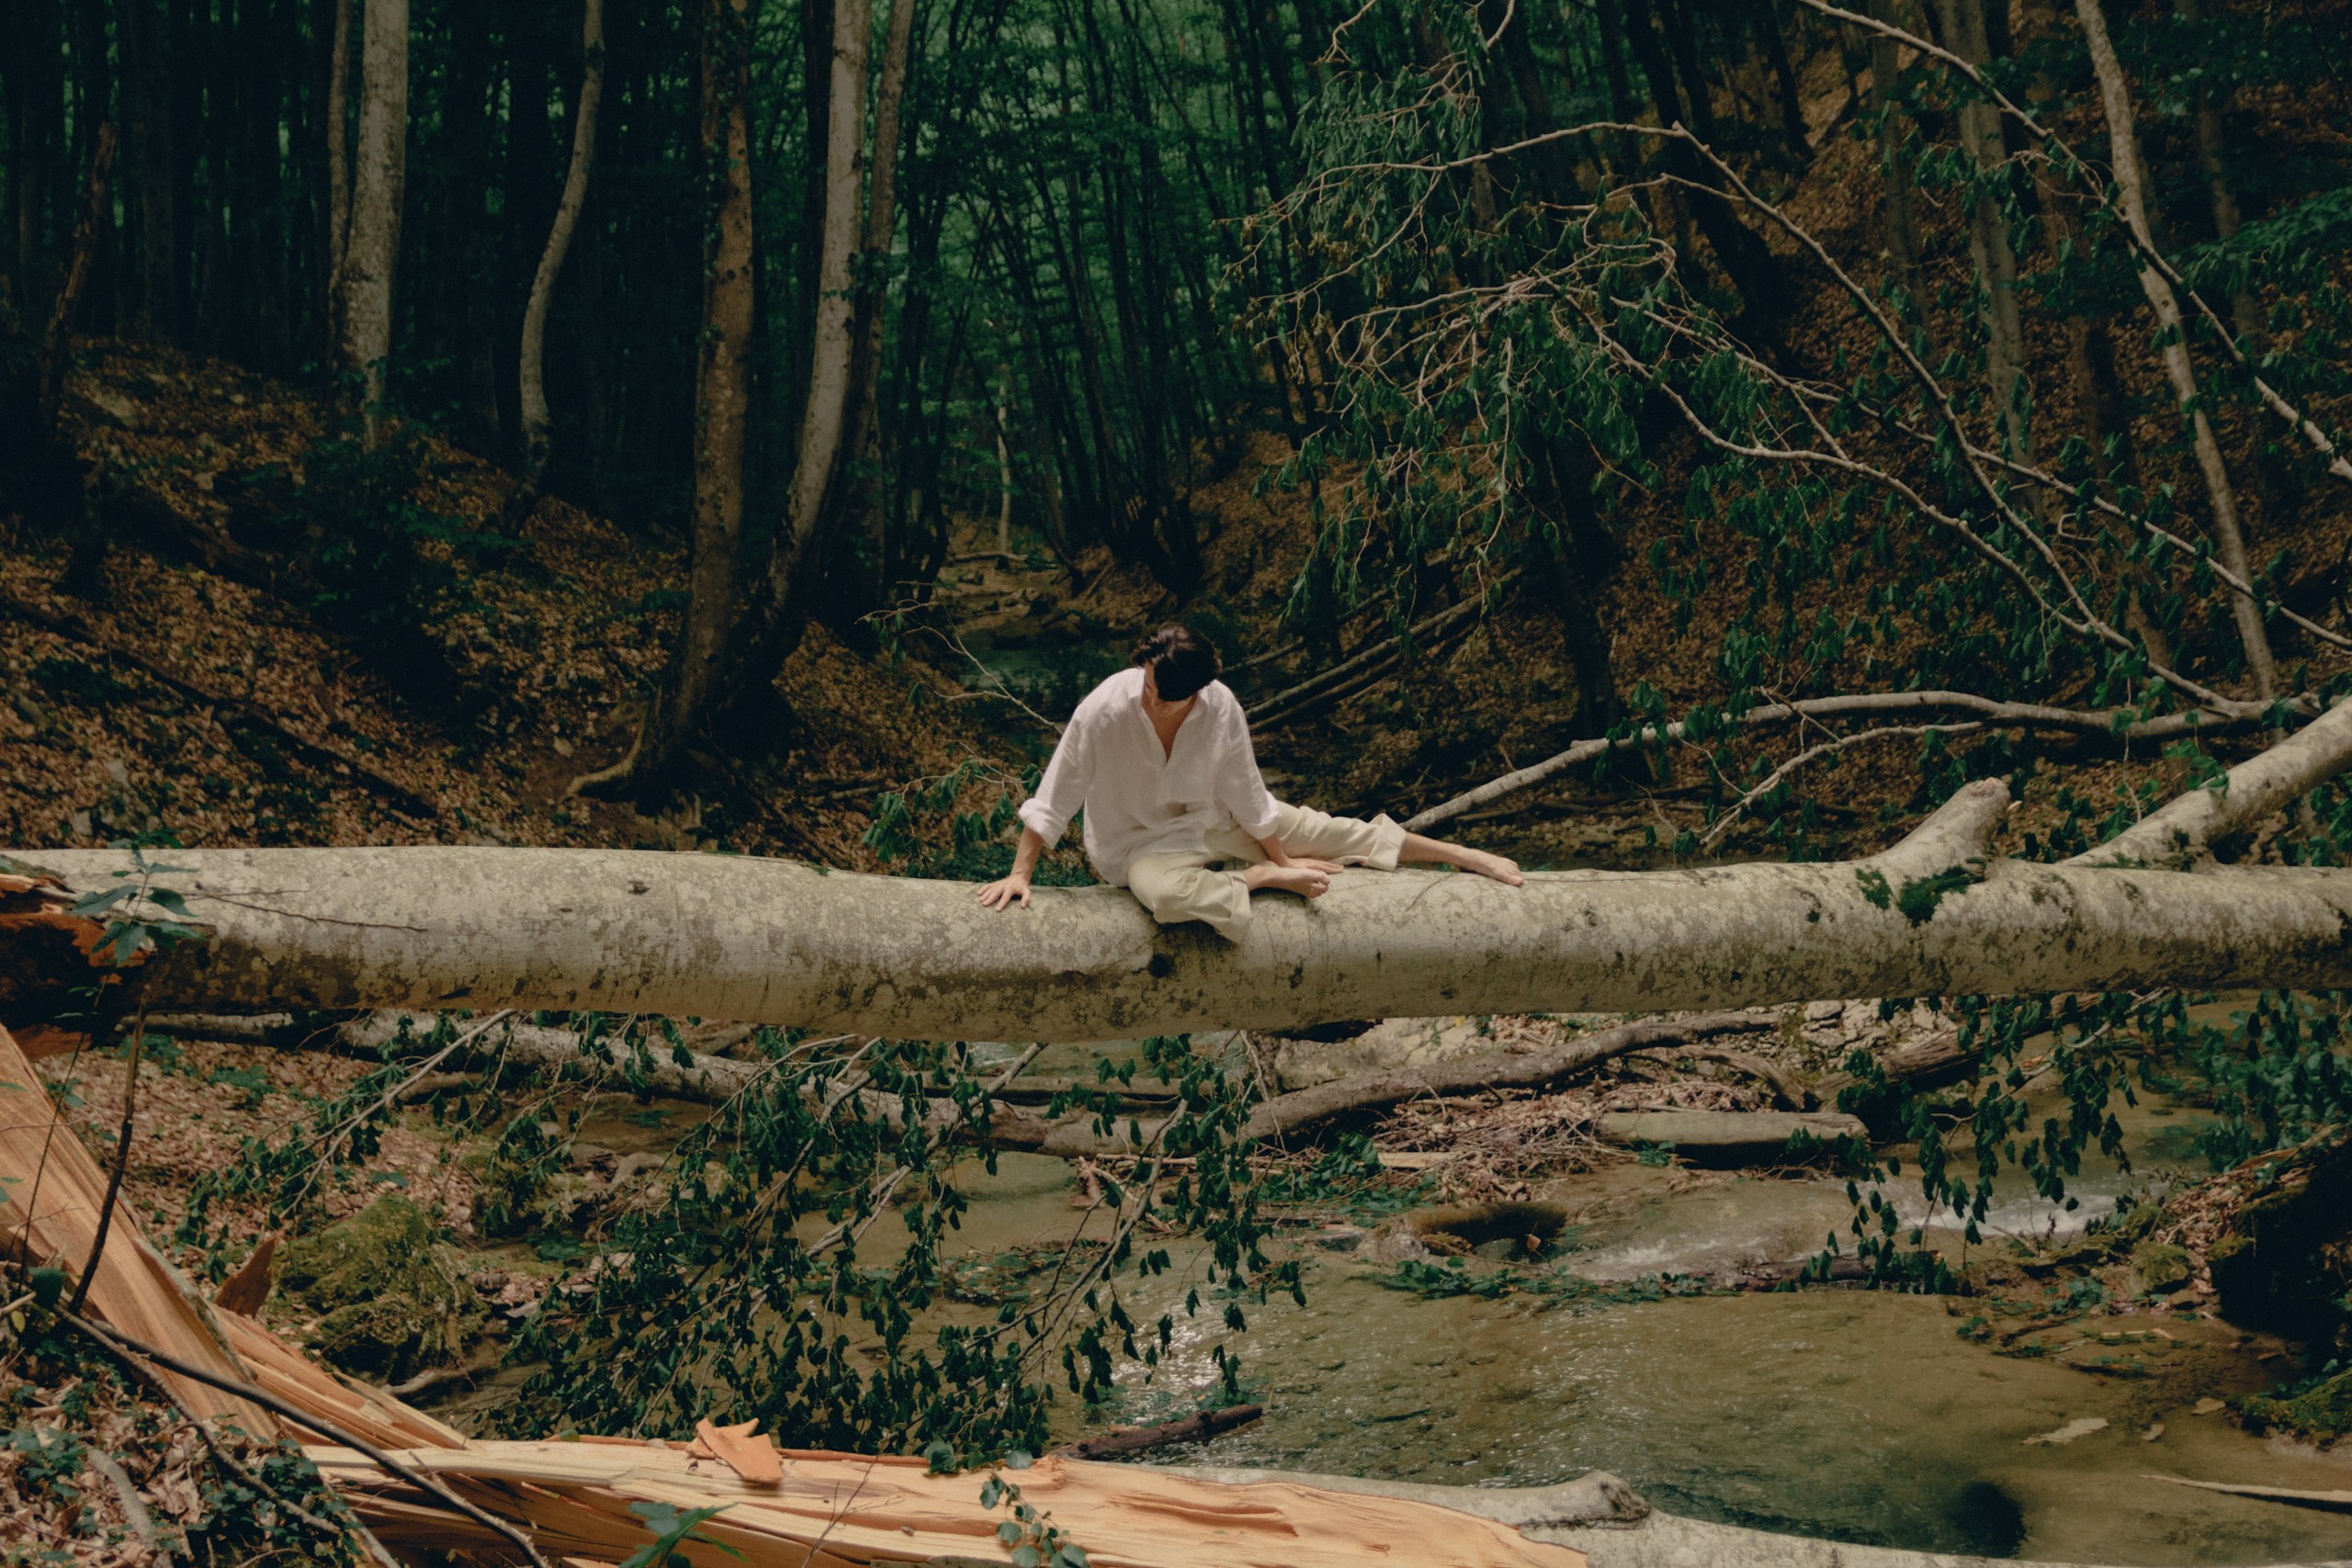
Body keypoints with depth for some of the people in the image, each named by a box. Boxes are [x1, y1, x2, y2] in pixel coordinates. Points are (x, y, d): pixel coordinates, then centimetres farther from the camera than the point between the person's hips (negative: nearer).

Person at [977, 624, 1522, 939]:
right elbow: (1053, 799, -20)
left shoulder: (1220, 708, -22)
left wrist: (1283, 857, 1)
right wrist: (1019, 874, -18)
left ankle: (1468, 857, 13)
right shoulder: (1104, 711, -30)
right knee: (1169, 892, -40)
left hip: (1211, 819, 3)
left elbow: (1247, 798, -6)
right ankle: (1260, 879, -12)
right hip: (1136, 841, -3)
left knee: (1324, 831, -1)